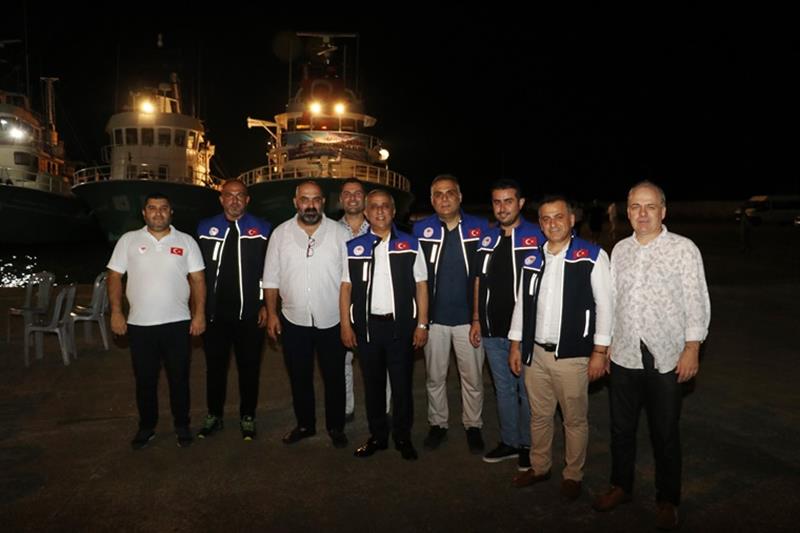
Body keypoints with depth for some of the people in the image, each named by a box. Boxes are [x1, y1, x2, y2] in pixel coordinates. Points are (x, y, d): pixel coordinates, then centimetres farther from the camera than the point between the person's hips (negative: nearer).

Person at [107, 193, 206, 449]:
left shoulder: (186, 241, 3)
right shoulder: (128, 240, 4)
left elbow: (198, 279, 2)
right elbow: (114, 276, 4)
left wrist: (199, 314, -6)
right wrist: (116, 312, -4)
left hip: (178, 323, 0)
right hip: (139, 324, 1)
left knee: (179, 379, 8)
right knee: (145, 380, 11)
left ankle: (182, 426, 25)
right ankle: (146, 427, 28)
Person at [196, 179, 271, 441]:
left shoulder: (262, 229, -1)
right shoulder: (205, 228, 5)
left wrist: (266, 305, -3)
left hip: (250, 314, -2)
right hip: (215, 313, 2)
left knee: (249, 368, 10)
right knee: (215, 366, 13)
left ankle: (247, 417, 26)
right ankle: (214, 416, 30)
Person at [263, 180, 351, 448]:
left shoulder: (340, 233, -5)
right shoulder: (280, 233, 0)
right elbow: (271, 278, 5)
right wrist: (271, 313, 1)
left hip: (332, 320, -1)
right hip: (293, 320, 2)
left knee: (334, 377, 11)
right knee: (299, 377, 15)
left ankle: (336, 427, 29)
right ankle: (304, 424, 34)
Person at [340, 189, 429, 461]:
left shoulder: (410, 245, 1)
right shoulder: (353, 247, 4)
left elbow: (421, 285, 0)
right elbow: (346, 288, 5)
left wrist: (422, 324, -4)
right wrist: (345, 325, 0)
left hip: (401, 324, -1)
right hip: (366, 325, 1)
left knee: (402, 383, 8)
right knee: (373, 383, 13)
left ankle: (403, 436, 27)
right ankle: (377, 435, 30)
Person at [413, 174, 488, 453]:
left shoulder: (479, 228, -3)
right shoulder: (421, 229, -1)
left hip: (468, 316, 0)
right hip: (434, 317, 1)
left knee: (472, 378, 10)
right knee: (435, 377, 13)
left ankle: (473, 426, 29)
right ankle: (437, 424, 31)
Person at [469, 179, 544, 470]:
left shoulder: (537, 237, -7)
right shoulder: (487, 239, 9)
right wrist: (476, 319, 10)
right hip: (493, 330, 5)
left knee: (527, 390, 7)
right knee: (503, 388, 16)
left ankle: (528, 446, 24)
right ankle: (509, 441, 30)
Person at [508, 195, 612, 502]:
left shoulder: (592, 256, -8)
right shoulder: (532, 258, 6)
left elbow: (604, 304, -8)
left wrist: (599, 351, -10)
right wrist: (516, 345, 10)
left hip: (573, 355, -4)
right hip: (535, 352, 4)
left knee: (575, 419, 10)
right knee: (539, 416, 17)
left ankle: (573, 475, 31)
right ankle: (539, 467, 36)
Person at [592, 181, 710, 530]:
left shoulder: (684, 249, -6)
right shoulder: (620, 250, 7)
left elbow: (697, 303, -6)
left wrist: (692, 349, -11)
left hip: (666, 358, -4)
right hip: (624, 356, 4)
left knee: (665, 434, 10)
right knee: (621, 428, 15)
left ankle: (667, 500, 28)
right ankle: (621, 486, 34)